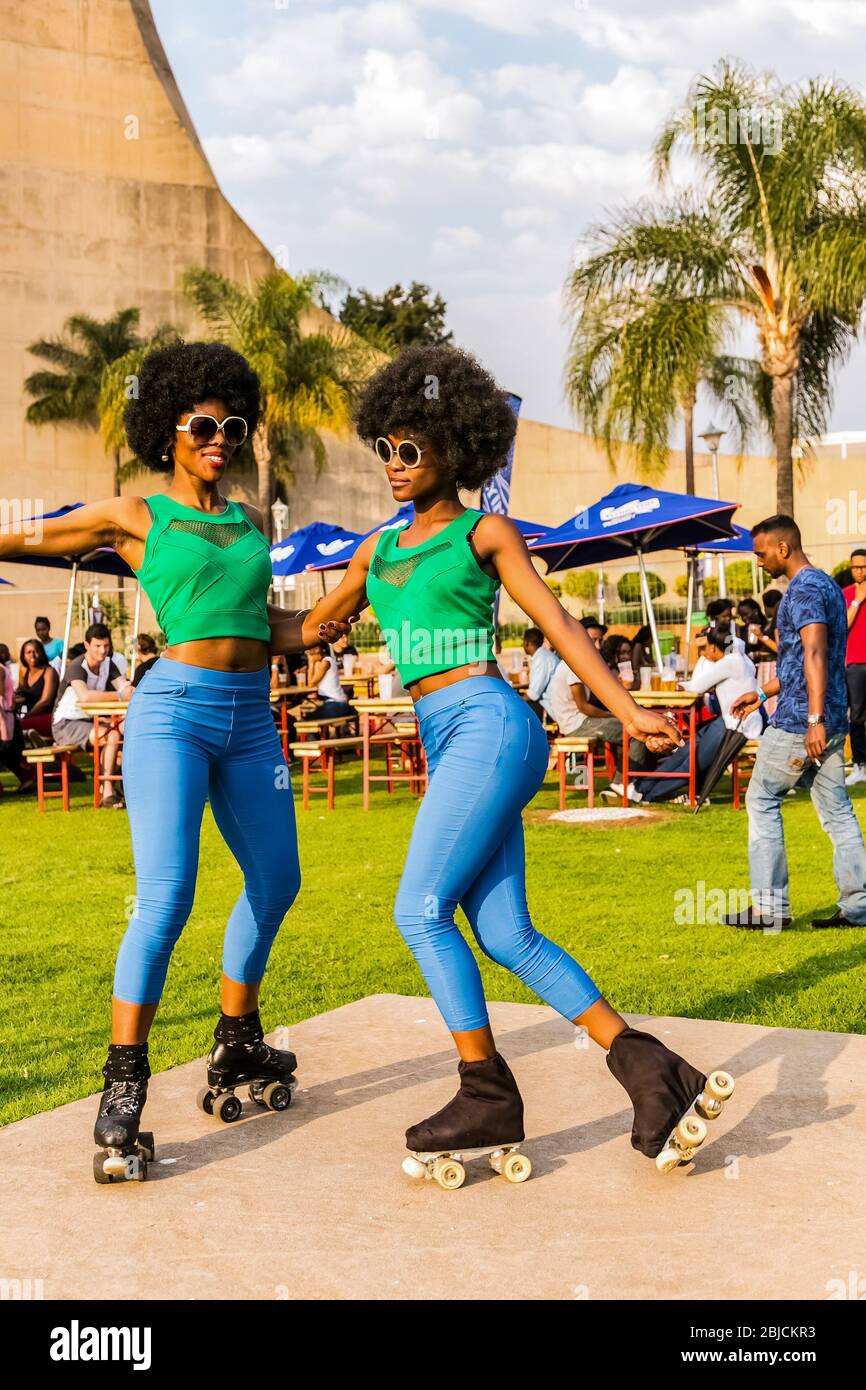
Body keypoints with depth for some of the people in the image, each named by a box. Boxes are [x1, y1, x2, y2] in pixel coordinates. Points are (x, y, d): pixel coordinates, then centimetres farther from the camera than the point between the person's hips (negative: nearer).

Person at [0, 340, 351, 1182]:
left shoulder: (250, 523, 15)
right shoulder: (135, 517, 2)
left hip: (249, 717, 6)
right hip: (175, 709, -6)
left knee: (275, 880, 15)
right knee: (166, 899, -17)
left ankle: (236, 1046, 33)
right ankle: (122, 1096, -8)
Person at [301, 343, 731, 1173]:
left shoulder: (486, 532, 3)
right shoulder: (379, 550, 20)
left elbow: (557, 625, -2)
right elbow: (313, 625, 31)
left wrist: (628, 711, -11)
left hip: (487, 726, -7)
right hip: (446, 743, 7)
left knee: (420, 910, -11)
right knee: (505, 934, 2)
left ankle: (487, 1094, 2)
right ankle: (649, 1070, 9)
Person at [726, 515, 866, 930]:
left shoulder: (803, 590, -13)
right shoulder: (827, 585, 18)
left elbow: (814, 654, -25)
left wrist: (814, 719, -31)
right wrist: (762, 693, 28)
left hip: (798, 721, -9)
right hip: (832, 719, 9)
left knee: (762, 800, 2)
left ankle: (769, 906, 4)